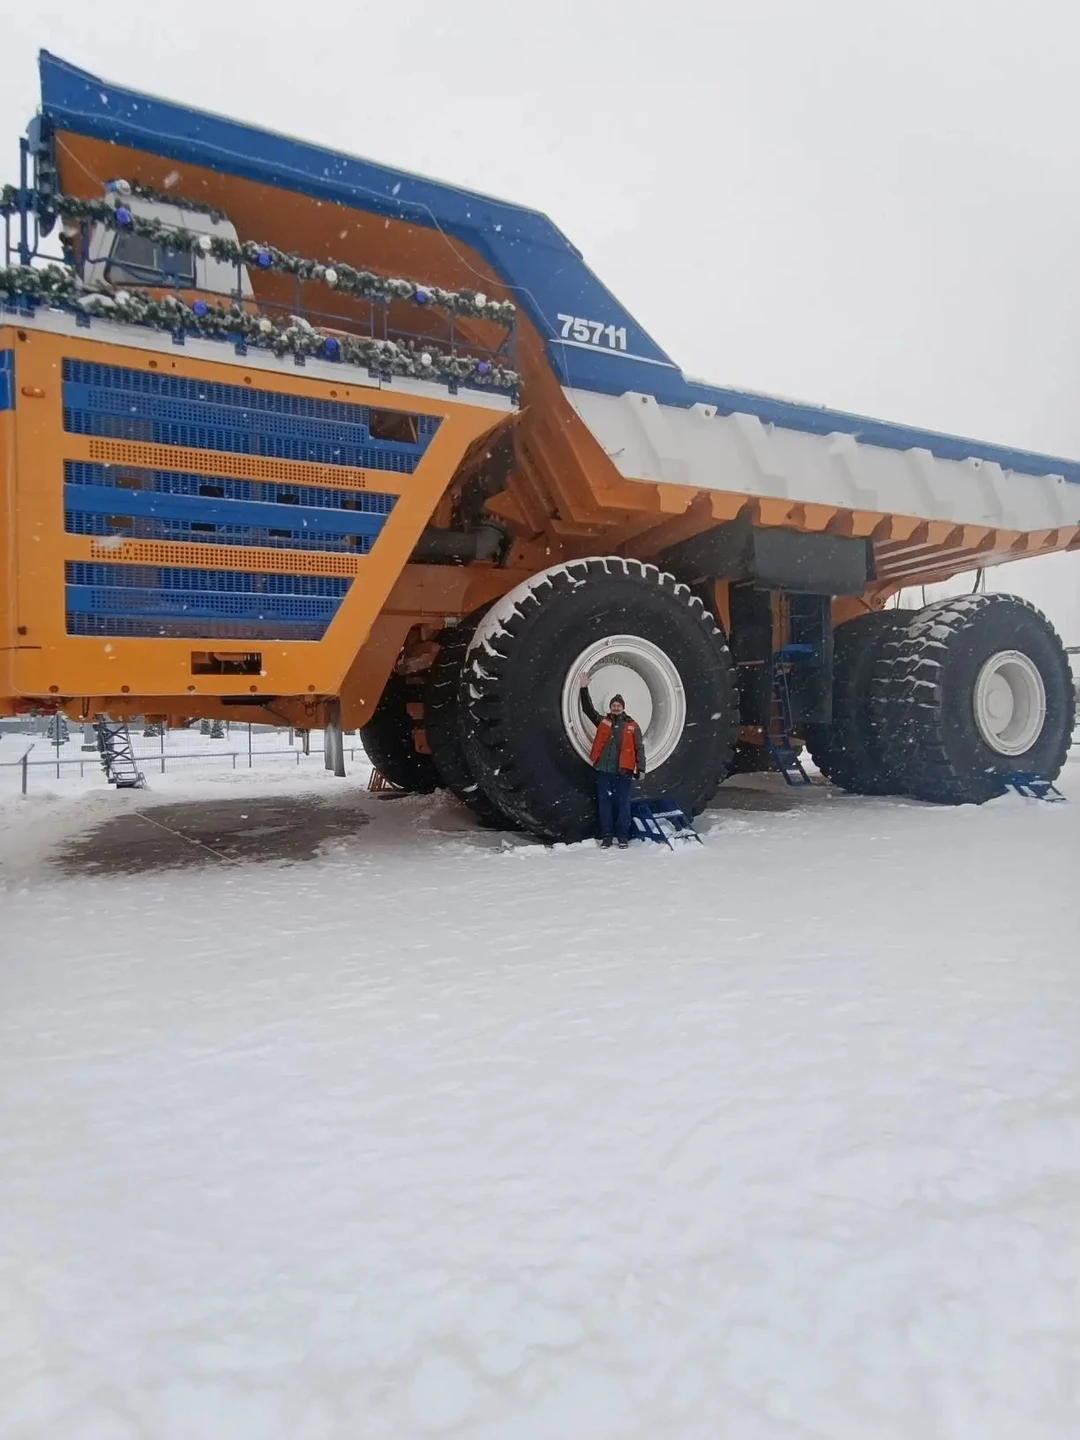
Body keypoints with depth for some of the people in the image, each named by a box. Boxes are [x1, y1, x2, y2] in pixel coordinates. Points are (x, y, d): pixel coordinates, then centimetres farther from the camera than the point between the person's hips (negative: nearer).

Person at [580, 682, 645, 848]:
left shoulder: (632, 725, 5)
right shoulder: (603, 721, 10)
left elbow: (639, 748, 4)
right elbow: (588, 709, 5)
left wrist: (641, 768, -3)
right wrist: (584, 689, -6)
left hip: (623, 771, -2)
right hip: (604, 770, 2)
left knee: (622, 803, 3)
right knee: (604, 803, 5)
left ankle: (623, 837, 11)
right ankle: (606, 836, 12)